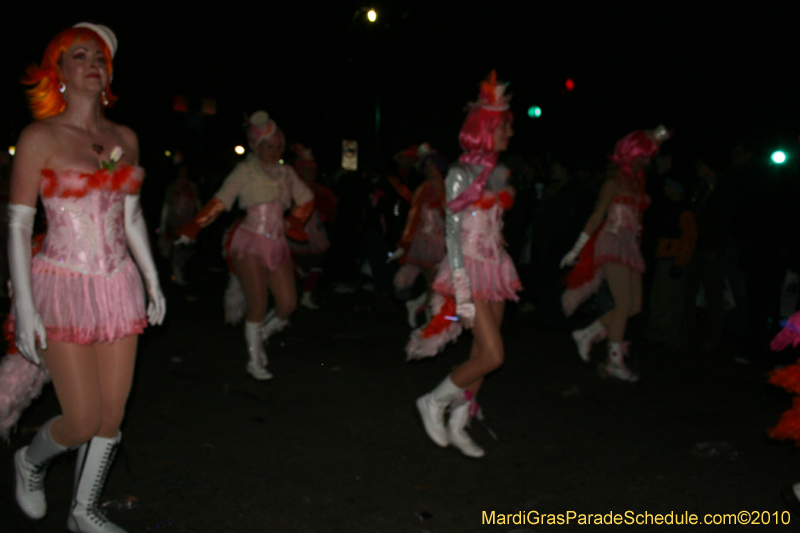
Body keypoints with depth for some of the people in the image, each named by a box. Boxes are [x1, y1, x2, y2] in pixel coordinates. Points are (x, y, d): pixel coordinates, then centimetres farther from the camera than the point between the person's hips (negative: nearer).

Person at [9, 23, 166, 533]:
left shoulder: (125, 138, 8)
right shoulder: (40, 137, -6)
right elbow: (18, 226, -7)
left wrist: (152, 279, 12)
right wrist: (24, 306, -12)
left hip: (118, 286, 5)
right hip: (64, 287, -5)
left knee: (113, 413, 9)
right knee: (83, 420, -2)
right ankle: (30, 460, 33)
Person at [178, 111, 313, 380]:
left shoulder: (286, 172, 12)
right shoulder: (245, 170, -2)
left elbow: (306, 199, 26)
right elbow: (220, 201, -9)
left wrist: (295, 222, 13)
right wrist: (193, 227, -17)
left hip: (277, 245, 5)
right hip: (250, 242, -5)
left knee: (288, 304, -2)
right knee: (258, 306, -6)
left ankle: (259, 337, 28)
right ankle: (255, 361, 13)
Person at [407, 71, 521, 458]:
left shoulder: (497, 173, 12)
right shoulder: (461, 173, -10)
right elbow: (453, 232, -15)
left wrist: (504, 268, 15)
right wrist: (462, 293, -19)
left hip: (495, 267, 7)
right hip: (471, 269, -7)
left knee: (482, 353, 8)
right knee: (492, 355, -12)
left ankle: (457, 426, 22)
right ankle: (434, 401, 10)